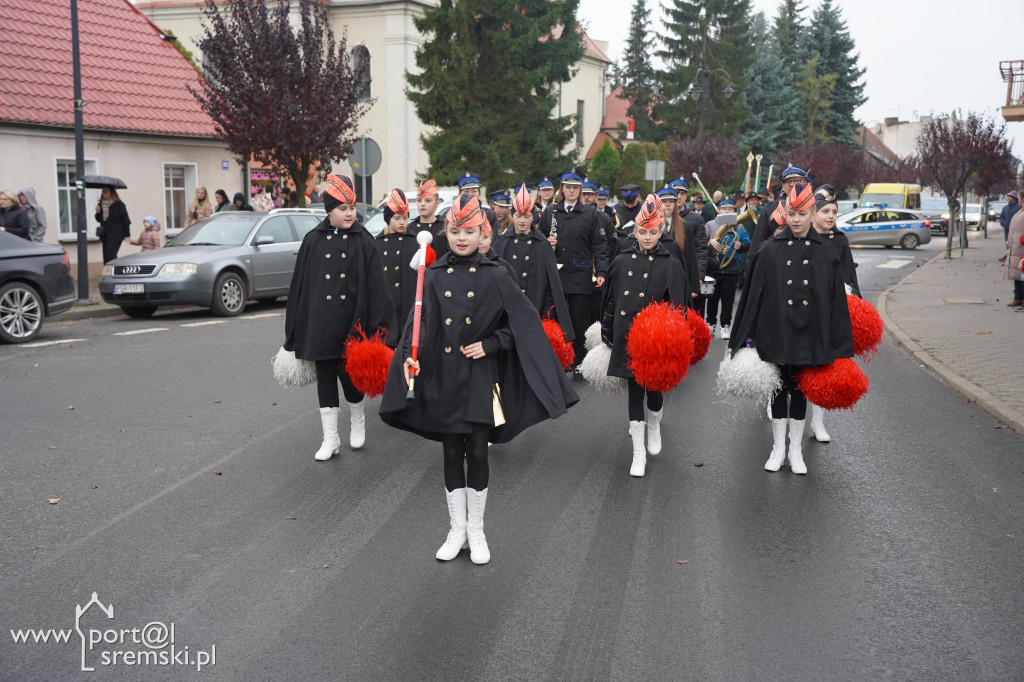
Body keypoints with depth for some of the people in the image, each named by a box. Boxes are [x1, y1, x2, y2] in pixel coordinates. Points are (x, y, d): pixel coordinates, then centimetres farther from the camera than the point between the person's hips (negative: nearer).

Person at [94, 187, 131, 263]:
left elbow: (126, 221, -5)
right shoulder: (101, 204, 11)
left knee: (110, 256, -15)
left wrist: (127, 235, -10)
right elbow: (99, 220, 18)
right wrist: (98, 212, -3)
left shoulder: (118, 204, -5)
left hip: (115, 236, -6)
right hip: (105, 236, 6)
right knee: (106, 258, 4)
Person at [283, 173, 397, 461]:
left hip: (351, 322, -2)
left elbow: (375, 286, -3)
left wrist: (375, 328, -9)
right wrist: (296, 330, 4)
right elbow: (299, 285, 6)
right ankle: (330, 438, 16)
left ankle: (357, 419, 33)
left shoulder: (363, 241, -1)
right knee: (325, 377, 6)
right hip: (320, 322, 2)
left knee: (349, 374, 3)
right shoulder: (313, 241, 3)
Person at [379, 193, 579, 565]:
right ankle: (457, 529, 23)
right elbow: (417, 321, -1)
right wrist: (408, 356, -18)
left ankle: (476, 530, 20)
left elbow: (524, 322, -1)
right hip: (442, 378, 2)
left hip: (479, 379, -1)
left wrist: (490, 344, -10)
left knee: (477, 453, 3)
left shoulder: (494, 276, -2)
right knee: (452, 454, 9)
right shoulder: (433, 276, 2)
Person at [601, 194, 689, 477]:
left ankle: (654, 427, 41)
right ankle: (638, 453, 11)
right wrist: (606, 334, 13)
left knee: (654, 388, 6)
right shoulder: (621, 262, 6)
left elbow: (677, 306, -5)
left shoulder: (671, 265, -1)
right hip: (627, 336, 2)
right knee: (634, 390, 4)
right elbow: (610, 300, 12)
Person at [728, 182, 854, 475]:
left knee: (800, 389, 10)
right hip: (776, 332, -1)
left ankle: (795, 449, 22)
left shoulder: (826, 252, 0)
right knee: (779, 388, 9)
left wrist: (838, 346, -1)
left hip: (808, 335, 1)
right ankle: (778, 447, 21)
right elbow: (753, 294, -2)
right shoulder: (770, 250, -3)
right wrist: (746, 338, -5)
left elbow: (836, 299, 2)